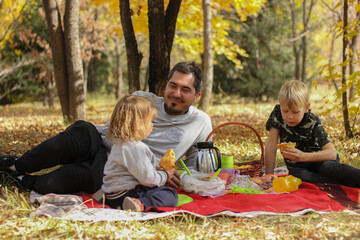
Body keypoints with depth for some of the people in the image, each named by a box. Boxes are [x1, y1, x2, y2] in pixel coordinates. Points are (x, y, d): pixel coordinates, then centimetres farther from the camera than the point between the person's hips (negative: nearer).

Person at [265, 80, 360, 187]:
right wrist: (268, 177, -11)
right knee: (296, 174, -35)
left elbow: (332, 153, -23)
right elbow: (271, 145, -8)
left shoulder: (313, 122, -15)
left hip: (317, 160, -1)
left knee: (326, 166, -38)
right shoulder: (278, 112, -10)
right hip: (298, 167, 2)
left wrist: (303, 157, -38)